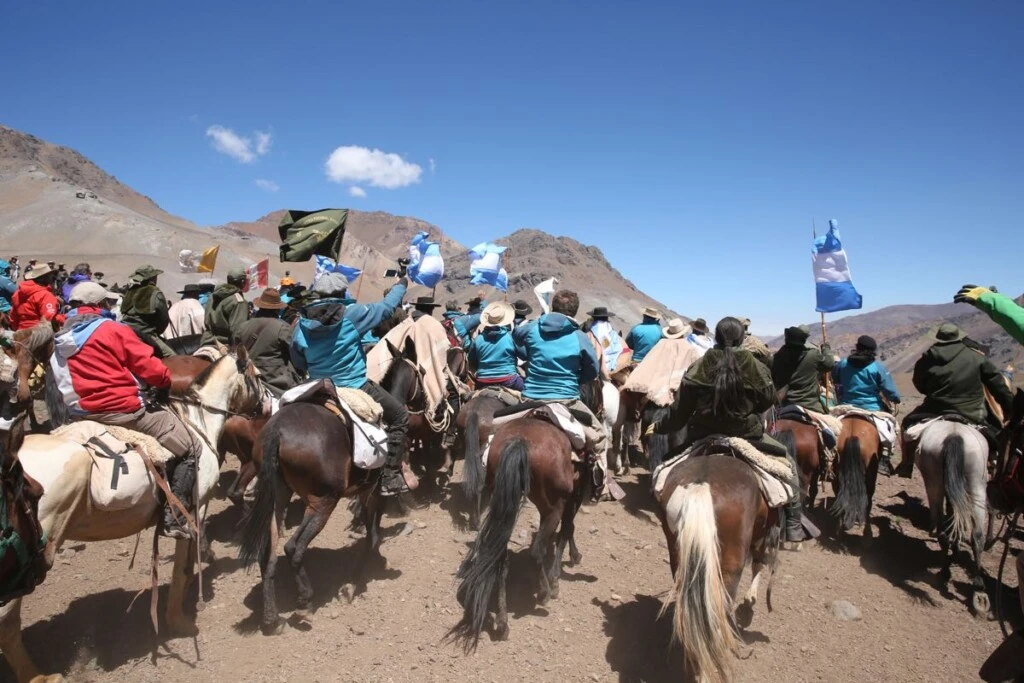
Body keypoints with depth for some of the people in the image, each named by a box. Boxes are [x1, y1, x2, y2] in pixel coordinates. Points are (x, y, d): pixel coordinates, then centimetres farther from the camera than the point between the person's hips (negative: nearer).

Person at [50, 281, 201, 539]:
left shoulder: (59, 340, 14)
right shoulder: (114, 330, -7)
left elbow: (63, 380, 17)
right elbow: (150, 369, -12)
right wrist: (168, 380, 8)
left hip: (81, 415, 8)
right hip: (124, 410, -8)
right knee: (191, 449, 0)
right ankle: (174, 515, -11)